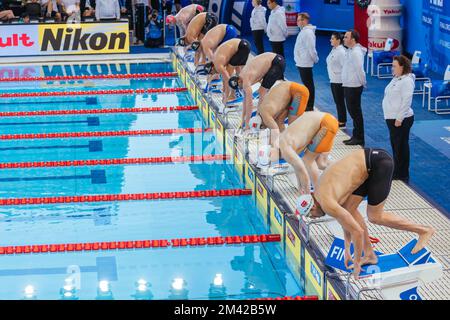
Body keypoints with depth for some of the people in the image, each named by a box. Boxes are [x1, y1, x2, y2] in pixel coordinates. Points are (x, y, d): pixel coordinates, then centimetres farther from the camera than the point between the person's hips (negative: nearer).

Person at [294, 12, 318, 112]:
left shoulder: (308, 33, -21)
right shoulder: (304, 31, 12)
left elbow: (311, 49, -23)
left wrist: (315, 59, -12)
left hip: (305, 64, -10)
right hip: (301, 63, 10)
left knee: (308, 85, -4)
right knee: (307, 84, 17)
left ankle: (310, 107, 1)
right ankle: (307, 104, 26)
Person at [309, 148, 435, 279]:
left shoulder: (328, 204, -17)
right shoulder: (320, 189, 11)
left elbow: (358, 231, -16)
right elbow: (347, 220, 22)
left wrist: (357, 262, -5)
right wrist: (347, 251, 26)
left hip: (380, 163, -9)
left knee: (374, 217, 1)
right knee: (349, 209, 7)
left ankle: (424, 230, 12)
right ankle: (369, 254, 15)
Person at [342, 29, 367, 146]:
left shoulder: (356, 52, -19)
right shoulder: (350, 51, 12)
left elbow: (360, 70, -22)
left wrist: (362, 83, -12)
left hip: (354, 87, -10)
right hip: (348, 86, 10)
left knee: (355, 113, -3)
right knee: (353, 111, 15)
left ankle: (359, 138, 3)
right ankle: (356, 136, 23)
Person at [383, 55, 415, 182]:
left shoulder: (407, 81, -18)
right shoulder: (396, 79, 11)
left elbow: (406, 102, -22)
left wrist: (399, 119, -22)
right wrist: (391, 117, 16)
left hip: (401, 120, -10)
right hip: (391, 118, 10)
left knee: (401, 147, 0)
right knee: (395, 145, 17)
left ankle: (402, 174, 9)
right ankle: (396, 171, 28)